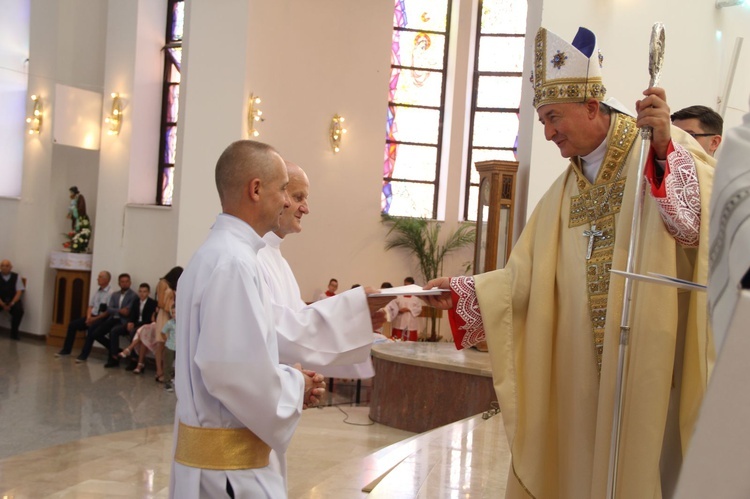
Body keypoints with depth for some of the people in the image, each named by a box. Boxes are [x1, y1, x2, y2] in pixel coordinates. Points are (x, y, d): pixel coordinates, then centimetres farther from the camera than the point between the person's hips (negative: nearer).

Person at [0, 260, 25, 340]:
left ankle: (14, 333, -11)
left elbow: (19, 292, -2)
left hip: (13, 301, 0)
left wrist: (12, 303, -17)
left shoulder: (16, 277, 2)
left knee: (19, 310, -31)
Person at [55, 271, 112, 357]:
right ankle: (66, 350, 5)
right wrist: (88, 317, -4)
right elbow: (90, 307, 15)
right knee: (72, 324, -1)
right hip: (92, 317, 8)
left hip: (103, 318, -8)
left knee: (91, 328, -34)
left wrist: (94, 319, -18)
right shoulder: (97, 292, 14)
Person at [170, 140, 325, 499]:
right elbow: (232, 370, -27)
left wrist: (288, 378, 7)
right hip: (229, 459, -9)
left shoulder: (217, 253, 11)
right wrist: (295, 385, -11)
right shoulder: (233, 261, -21)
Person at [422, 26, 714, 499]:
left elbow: (704, 224, -18)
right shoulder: (563, 191, 12)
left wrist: (665, 151, -27)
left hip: (652, 358, -5)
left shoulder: (667, 148, -3)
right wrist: (460, 293, -4)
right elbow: (525, 278, 8)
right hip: (579, 368, 5)